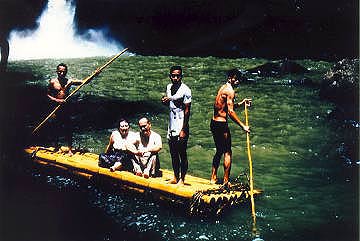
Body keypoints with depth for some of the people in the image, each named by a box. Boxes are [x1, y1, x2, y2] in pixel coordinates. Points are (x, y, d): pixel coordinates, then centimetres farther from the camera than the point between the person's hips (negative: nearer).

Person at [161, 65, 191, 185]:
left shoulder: (185, 90, -13)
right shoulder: (169, 87, 9)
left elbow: (187, 111, -14)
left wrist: (183, 130, -17)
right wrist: (164, 101, 0)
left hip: (180, 128, -7)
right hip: (171, 127, 7)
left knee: (182, 154, 1)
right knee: (173, 154, 14)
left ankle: (182, 179, 9)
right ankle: (175, 177, 24)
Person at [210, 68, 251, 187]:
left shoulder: (223, 88, 14)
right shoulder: (230, 90, -15)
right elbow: (230, 112, -21)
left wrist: (240, 103, 21)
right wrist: (243, 126, -18)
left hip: (214, 123, 9)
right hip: (222, 124, -9)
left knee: (219, 151, 20)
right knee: (227, 153, 1)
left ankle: (213, 178, 27)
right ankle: (226, 182, 5)